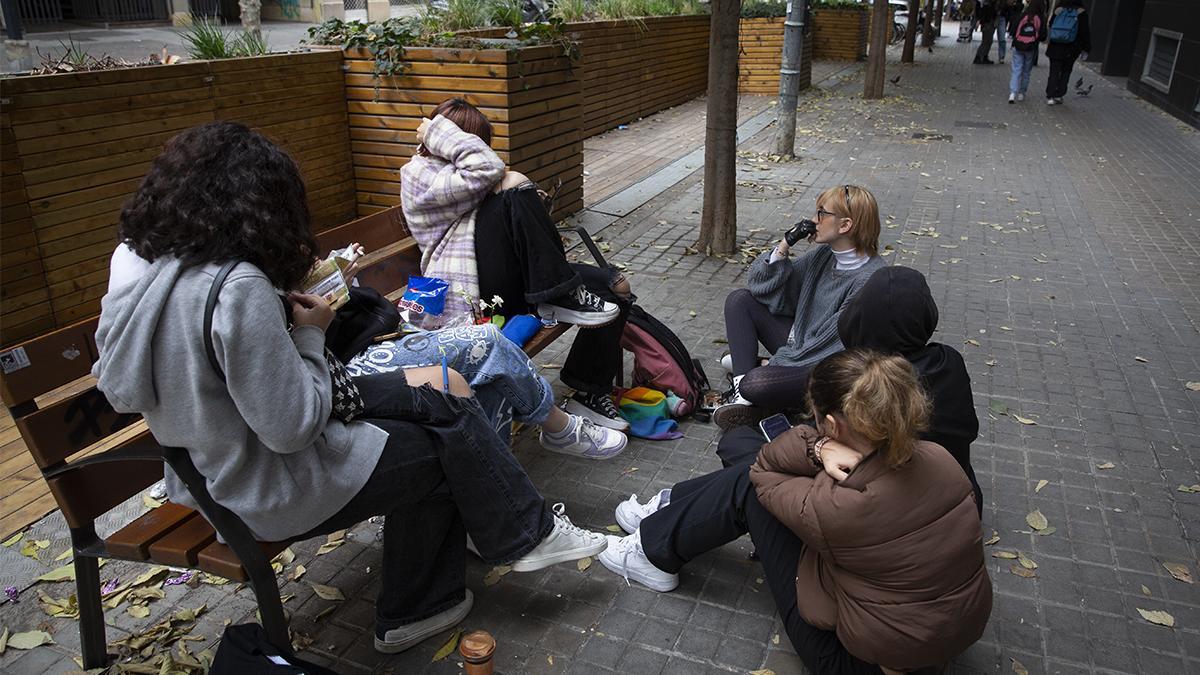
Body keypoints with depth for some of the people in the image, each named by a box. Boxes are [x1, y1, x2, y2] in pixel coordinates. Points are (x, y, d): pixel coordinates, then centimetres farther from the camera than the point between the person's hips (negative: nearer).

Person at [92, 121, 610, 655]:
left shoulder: (141, 261, -2)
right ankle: (528, 533, 25)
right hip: (270, 493, -9)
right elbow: (294, 427, -27)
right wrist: (310, 335, -12)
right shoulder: (237, 288, -30)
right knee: (451, 432, 3)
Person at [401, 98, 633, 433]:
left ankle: (591, 392, 4)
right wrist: (437, 131, -8)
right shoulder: (418, 174, -3)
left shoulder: (452, 171, 25)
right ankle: (559, 295, -20)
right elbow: (488, 169, -20)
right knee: (513, 187, -28)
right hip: (472, 290, -9)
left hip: (508, 282, 9)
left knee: (616, 287, -3)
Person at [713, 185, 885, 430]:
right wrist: (782, 251, -14)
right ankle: (743, 390, -12)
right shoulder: (825, 254, 0)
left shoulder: (869, 279, -23)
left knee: (757, 385, -34)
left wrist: (779, 364, -18)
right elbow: (761, 285, 5)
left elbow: (840, 342, -23)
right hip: (798, 342, 9)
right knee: (739, 299, -1)